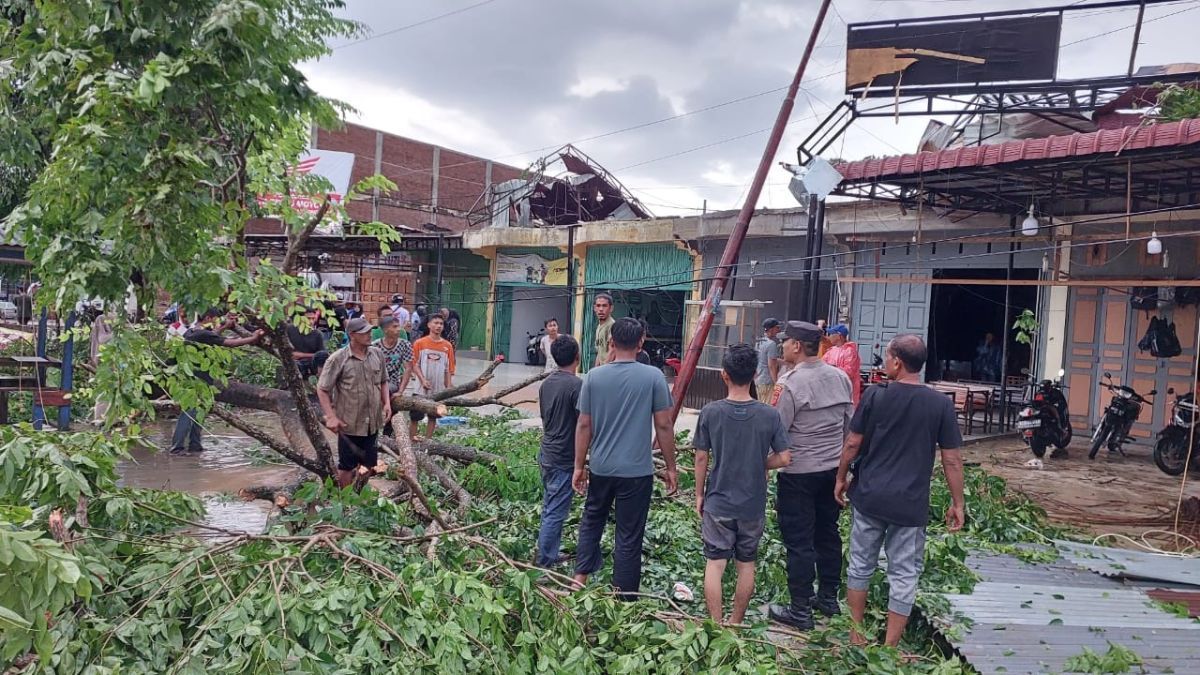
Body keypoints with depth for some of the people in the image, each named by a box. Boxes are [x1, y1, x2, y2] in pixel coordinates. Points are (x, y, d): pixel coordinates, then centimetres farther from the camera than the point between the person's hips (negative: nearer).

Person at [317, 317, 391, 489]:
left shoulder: (377, 354, 0)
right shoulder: (338, 359, -14)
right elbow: (322, 389, -10)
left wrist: (387, 402, -1)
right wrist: (331, 417, -17)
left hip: (372, 422, 5)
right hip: (349, 423, -5)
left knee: (368, 464, 14)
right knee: (347, 466, 8)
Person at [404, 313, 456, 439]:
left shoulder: (447, 346, 1)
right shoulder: (419, 343, -3)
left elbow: (448, 370, 4)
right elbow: (415, 364, -4)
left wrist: (448, 388, 1)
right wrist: (423, 380, -16)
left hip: (439, 390, 2)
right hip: (421, 388, -2)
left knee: (433, 417, 10)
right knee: (414, 417, 3)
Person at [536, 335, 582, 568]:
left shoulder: (546, 383, 7)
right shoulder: (577, 385, -18)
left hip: (547, 455, 8)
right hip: (564, 460, -8)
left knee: (549, 508, 17)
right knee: (555, 512, -2)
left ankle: (549, 556, 27)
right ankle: (544, 563, 4)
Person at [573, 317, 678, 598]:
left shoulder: (594, 376, -3)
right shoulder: (653, 377, -10)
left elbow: (584, 425, 0)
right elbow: (664, 425, -7)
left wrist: (579, 466, 10)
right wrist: (670, 467, 4)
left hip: (600, 468, 2)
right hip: (637, 471, -2)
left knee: (591, 521, 24)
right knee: (629, 537, 7)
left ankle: (580, 578, 20)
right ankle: (624, 598, 15)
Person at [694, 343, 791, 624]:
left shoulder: (710, 412, -12)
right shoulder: (769, 415, -10)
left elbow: (701, 458, -5)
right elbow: (784, 458, -7)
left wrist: (699, 494, 7)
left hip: (718, 503, -1)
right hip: (753, 506, 2)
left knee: (715, 564, 7)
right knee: (746, 564, 15)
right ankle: (735, 625, 27)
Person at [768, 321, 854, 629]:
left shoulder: (790, 383, -18)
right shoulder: (840, 377, 3)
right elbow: (850, 425, 11)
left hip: (799, 473, -7)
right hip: (833, 469, 7)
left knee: (798, 542, 1)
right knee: (827, 534, 18)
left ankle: (800, 611, 9)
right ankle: (828, 598, 30)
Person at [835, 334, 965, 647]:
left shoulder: (875, 396, -7)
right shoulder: (941, 404, -7)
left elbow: (852, 444, -2)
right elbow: (952, 460, -4)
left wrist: (841, 478, 12)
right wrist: (957, 503, 7)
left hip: (868, 497, 1)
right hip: (910, 504, -1)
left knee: (861, 565, 15)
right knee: (904, 575, 9)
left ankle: (856, 635, 27)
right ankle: (890, 644, 16)